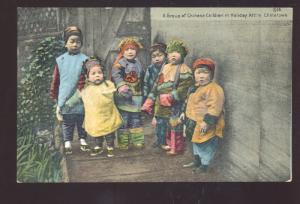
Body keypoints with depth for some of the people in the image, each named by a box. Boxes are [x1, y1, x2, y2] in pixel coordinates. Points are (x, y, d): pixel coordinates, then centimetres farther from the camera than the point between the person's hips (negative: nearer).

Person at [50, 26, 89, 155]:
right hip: (64, 99, 1)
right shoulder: (60, 60, -1)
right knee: (67, 123, 13)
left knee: (81, 121, 13)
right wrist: (54, 95, 3)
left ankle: (82, 140, 26)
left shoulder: (84, 60, -7)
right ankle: (67, 142, 23)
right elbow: (55, 80, 2)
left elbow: (83, 80, -7)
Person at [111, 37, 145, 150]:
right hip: (124, 97, -5)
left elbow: (142, 79, 20)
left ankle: (138, 141, 22)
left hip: (136, 97, 6)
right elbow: (115, 74, -25)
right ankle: (123, 143, 10)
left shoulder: (138, 63, 11)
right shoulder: (120, 63, -10)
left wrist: (142, 93, 22)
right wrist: (121, 85, -40)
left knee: (136, 119, 13)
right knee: (124, 120, 0)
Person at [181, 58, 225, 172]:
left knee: (206, 145, 1)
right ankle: (197, 161, 39)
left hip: (205, 124, -10)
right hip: (194, 122, 10)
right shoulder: (195, 88, 11)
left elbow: (214, 107, -28)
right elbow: (189, 102, 26)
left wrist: (207, 121, -29)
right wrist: (184, 112, 25)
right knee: (196, 142, 23)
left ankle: (204, 165, 15)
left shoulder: (214, 89, -22)